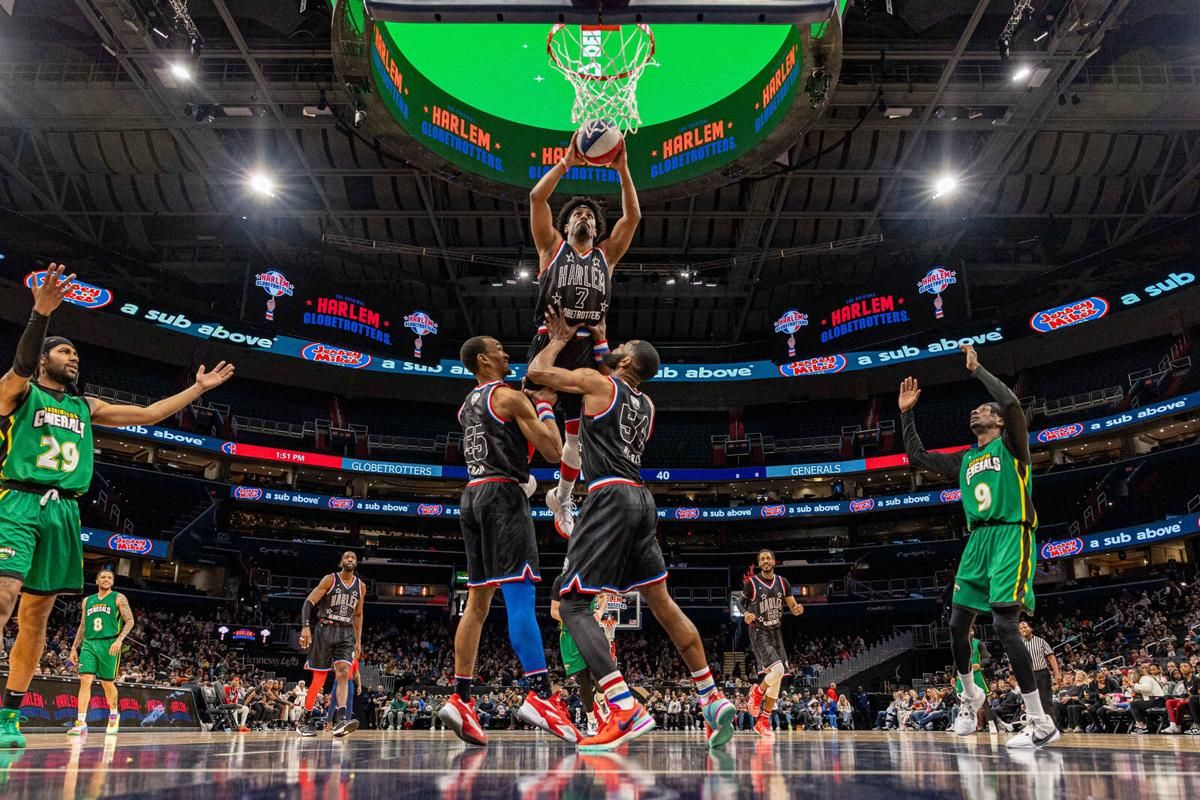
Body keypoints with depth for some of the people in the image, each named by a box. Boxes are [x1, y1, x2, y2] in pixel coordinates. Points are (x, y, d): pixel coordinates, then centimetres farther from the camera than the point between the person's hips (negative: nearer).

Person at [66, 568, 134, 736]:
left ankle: (114, 715, 27)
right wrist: (74, 647, 15)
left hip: (109, 644, -3)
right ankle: (81, 723, -12)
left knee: (107, 683, 4)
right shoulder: (87, 601, 17)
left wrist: (119, 640, -16)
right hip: (89, 644, 3)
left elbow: (130, 621, -3)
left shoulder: (118, 598, 4)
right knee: (85, 681, -10)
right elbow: (82, 626, 22)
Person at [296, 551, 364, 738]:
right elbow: (309, 602, -9)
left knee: (344, 673, -15)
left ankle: (340, 720, -25)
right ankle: (304, 721, 12)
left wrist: (358, 641, 16)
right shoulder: (330, 579, -3)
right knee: (318, 677, -1)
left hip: (346, 633, 3)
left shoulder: (360, 586, 11)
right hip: (325, 629, -3)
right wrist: (305, 627, -23)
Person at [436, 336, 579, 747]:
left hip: (473, 497, 9)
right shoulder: (509, 396, -5)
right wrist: (545, 405, 5)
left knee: (477, 601, 9)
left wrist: (531, 403, 29)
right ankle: (539, 696, -23)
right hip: (503, 495, -8)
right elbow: (553, 450, -9)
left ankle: (460, 698, 7)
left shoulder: (468, 404, 21)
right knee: (520, 595, -16)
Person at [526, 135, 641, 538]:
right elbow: (536, 198, 1)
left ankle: (561, 497, 28)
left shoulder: (606, 255, 18)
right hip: (550, 343, -3)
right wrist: (567, 162, -3)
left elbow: (633, 216, 10)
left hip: (589, 349, 3)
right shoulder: (552, 247, 12)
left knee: (578, 433, 10)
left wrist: (622, 170, 3)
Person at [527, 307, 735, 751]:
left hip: (611, 498, -8)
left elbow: (537, 370, 1)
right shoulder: (646, 405, 22)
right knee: (662, 603, 15)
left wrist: (559, 340, 20)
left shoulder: (597, 383, 0)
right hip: (641, 499, 8)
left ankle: (626, 710, -21)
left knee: (571, 604, -8)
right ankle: (712, 700, 17)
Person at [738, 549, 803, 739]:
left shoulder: (782, 582, 6)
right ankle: (757, 693, 4)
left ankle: (763, 721, 14)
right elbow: (740, 601, 4)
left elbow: (793, 608, 8)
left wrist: (798, 610, -16)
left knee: (777, 679, 4)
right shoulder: (751, 582, -6)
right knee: (777, 670, -26)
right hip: (759, 633, -6)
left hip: (776, 632, 6)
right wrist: (746, 614, -18)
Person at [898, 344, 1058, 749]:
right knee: (957, 624, 9)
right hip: (977, 541, 7)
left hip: (1010, 537, -7)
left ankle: (1041, 723, -11)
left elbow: (1011, 402, -16)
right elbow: (916, 455, 26)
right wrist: (906, 413, 23)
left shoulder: (1011, 445, 3)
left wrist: (976, 369, -8)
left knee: (1004, 624, -17)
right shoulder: (964, 460, 21)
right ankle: (970, 696, 33)